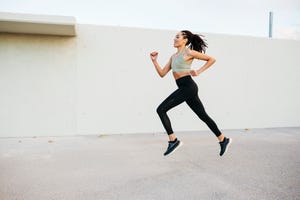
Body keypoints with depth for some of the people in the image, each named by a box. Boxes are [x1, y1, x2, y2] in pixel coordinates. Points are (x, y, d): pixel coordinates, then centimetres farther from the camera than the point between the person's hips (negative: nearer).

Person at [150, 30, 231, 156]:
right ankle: (223, 140, 23)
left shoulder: (189, 52, -3)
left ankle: (173, 140, -5)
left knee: (161, 109, -11)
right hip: (185, 88, 9)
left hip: (188, 87, -9)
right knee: (203, 116, 12)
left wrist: (199, 71, -9)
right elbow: (162, 74, 15)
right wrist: (154, 60, 7)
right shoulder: (173, 56, 20)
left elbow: (211, 59, 0)